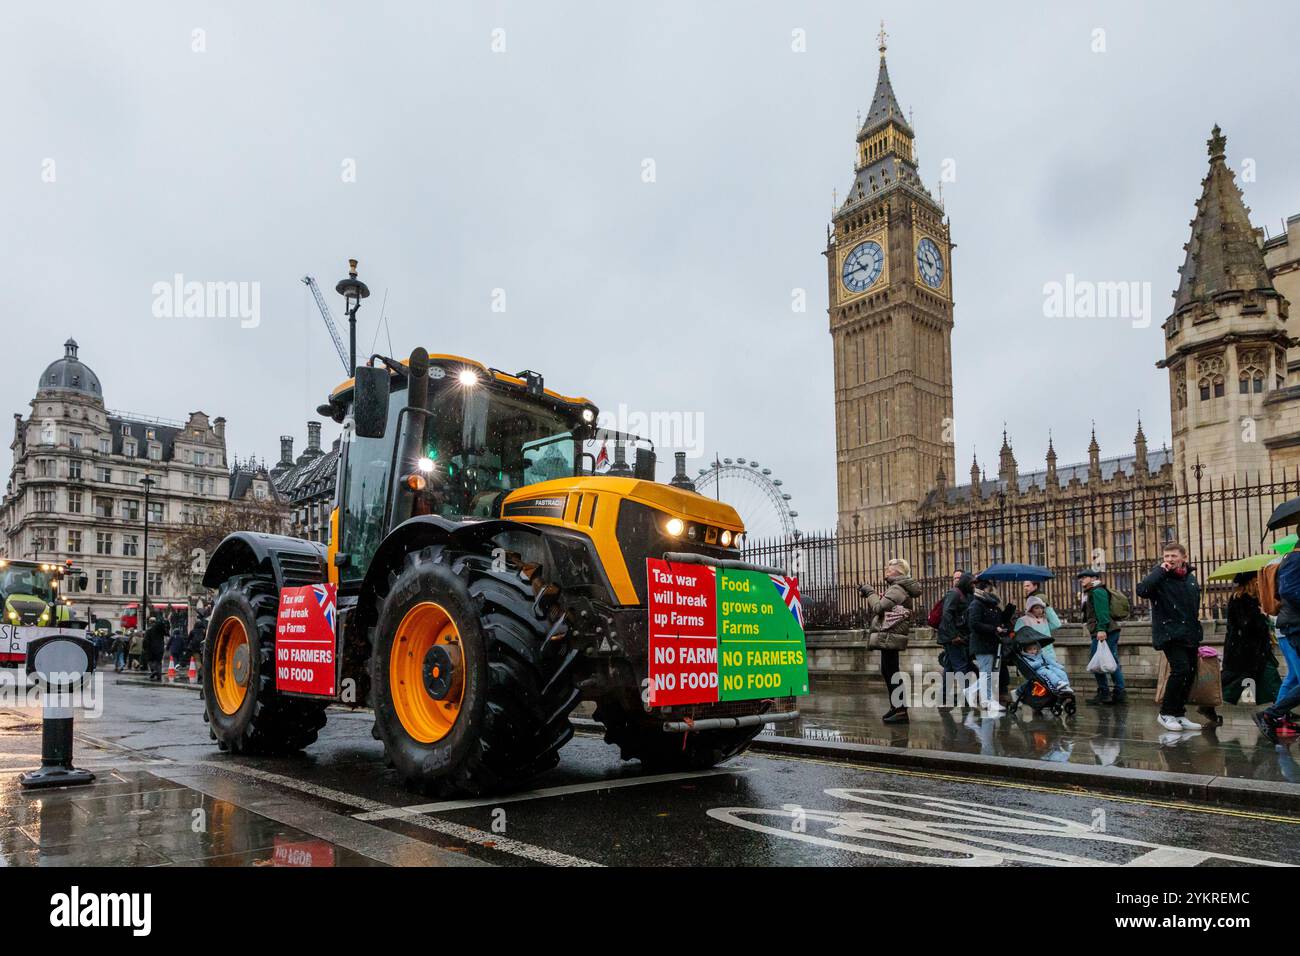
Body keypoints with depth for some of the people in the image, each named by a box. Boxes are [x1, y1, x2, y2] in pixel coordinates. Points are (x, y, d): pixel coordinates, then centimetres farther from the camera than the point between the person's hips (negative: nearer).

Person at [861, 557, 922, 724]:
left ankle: (901, 711, -6)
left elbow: (879, 607, -20)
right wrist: (871, 595, 8)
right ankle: (895, 707, 27)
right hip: (889, 637, 11)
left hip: (890, 636, -11)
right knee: (887, 672, 17)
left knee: (891, 673, -8)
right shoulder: (896, 588, 20)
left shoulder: (897, 589, -13)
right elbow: (879, 610, 20)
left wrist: (870, 592, -6)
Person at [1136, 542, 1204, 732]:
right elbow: (1142, 590, -28)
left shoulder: (1191, 578, 13)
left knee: (1190, 673, 7)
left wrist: (1197, 635, 21)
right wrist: (1160, 570, -21)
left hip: (1189, 635, 7)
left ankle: (1179, 714, 20)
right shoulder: (1160, 577, -6)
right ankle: (1166, 713, -6)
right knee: (1180, 668, -19)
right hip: (1169, 633, -7)